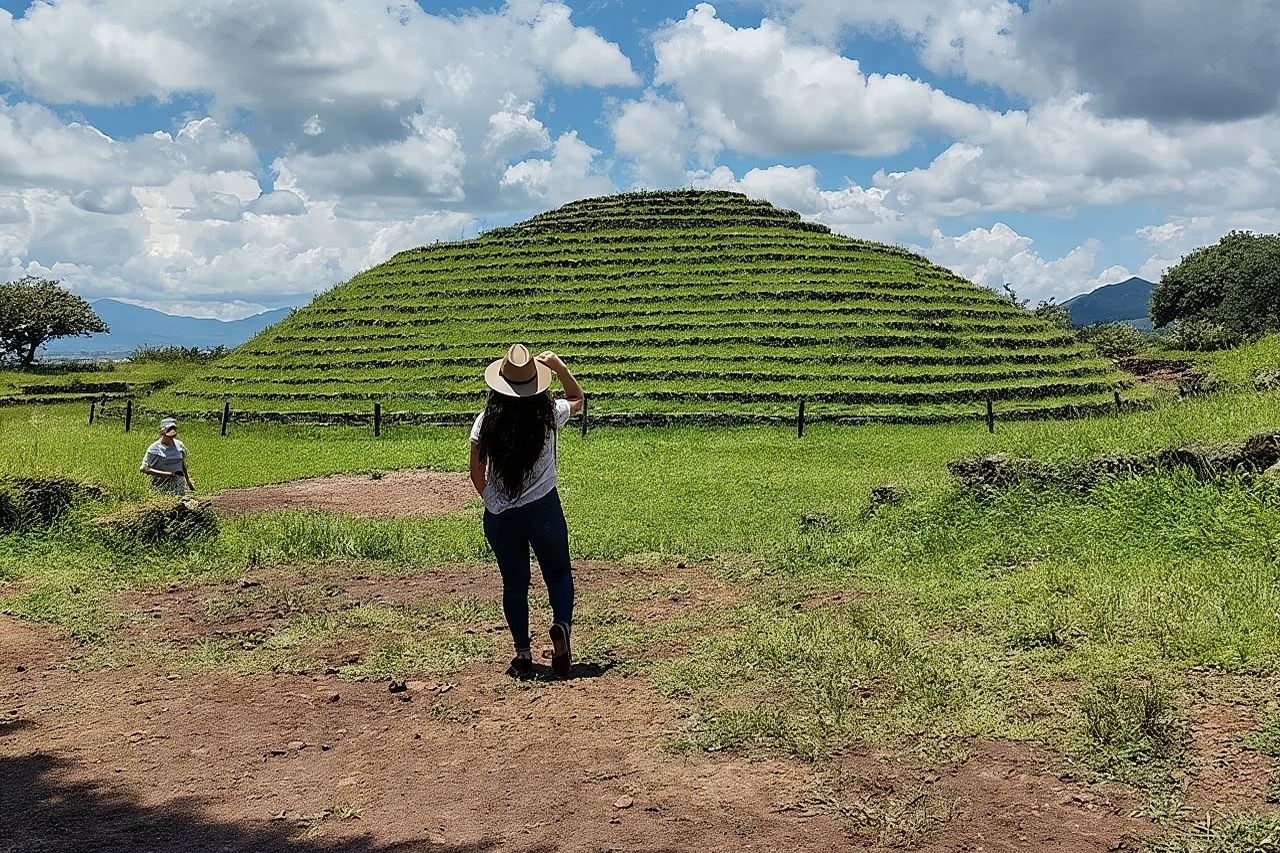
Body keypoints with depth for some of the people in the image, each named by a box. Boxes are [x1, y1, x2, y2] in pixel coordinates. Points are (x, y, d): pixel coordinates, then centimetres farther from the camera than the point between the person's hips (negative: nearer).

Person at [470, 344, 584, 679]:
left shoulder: (486, 422, -8)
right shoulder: (549, 415, -8)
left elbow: (477, 472, 0)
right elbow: (577, 398, 15)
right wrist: (559, 366, 7)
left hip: (499, 514, 1)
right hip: (543, 508, -1)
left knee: (514, 582, 13)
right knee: (559, 573, 16)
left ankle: (523, 654, 13)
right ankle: (562, 624, -11)